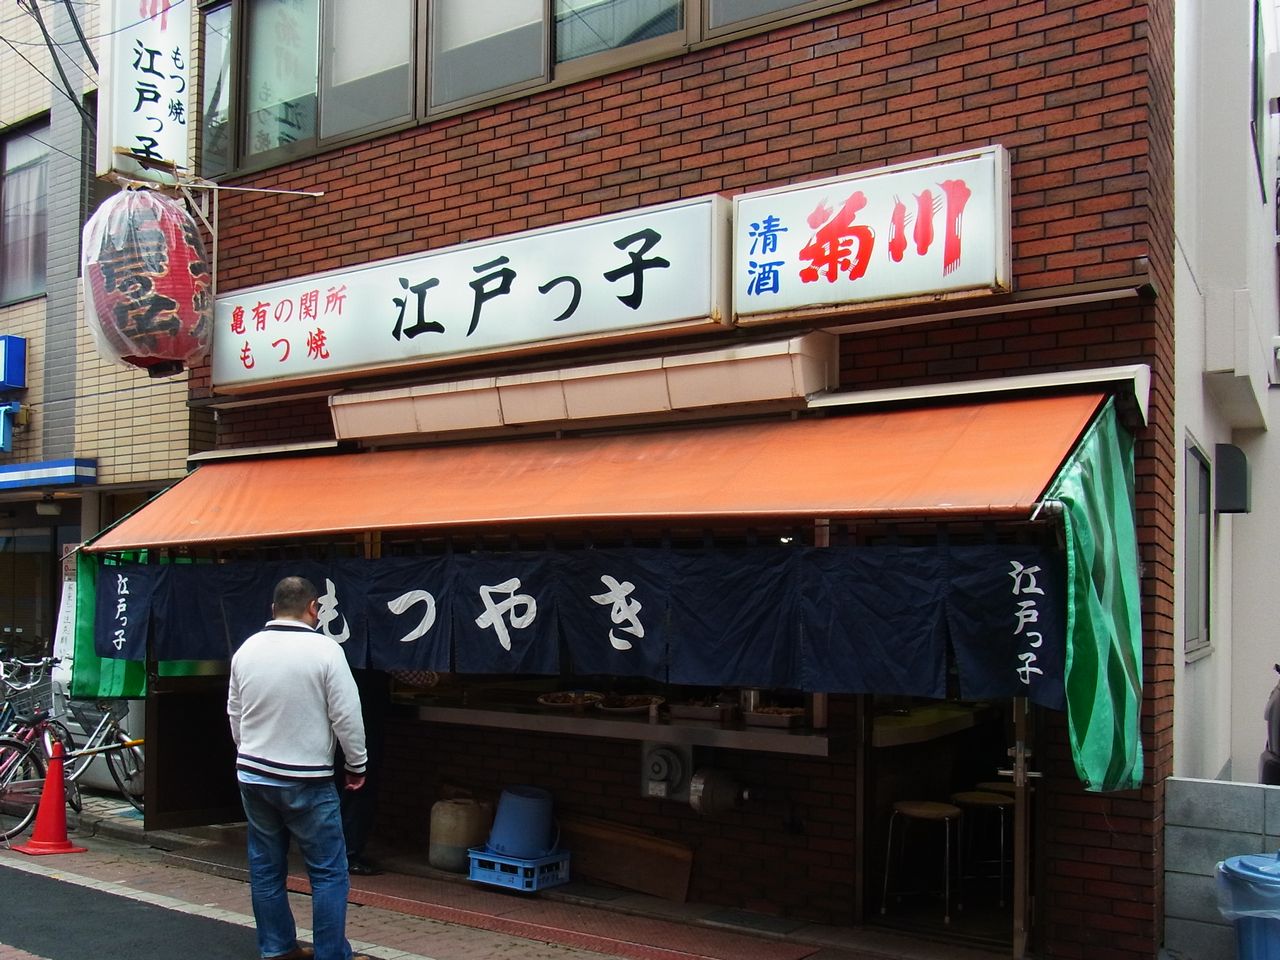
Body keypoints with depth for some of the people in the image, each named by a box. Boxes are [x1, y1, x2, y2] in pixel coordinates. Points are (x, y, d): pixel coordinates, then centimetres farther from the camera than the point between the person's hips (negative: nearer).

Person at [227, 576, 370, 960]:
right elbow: (347, 715, -12)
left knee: (265, 868, 14)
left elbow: (234, 713, 14)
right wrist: (357, 765, 1)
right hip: (306, 782, -6)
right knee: (329, 872, 3)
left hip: (253, 774, 6)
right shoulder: (325, 650, -14)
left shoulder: (246, 650, 3)